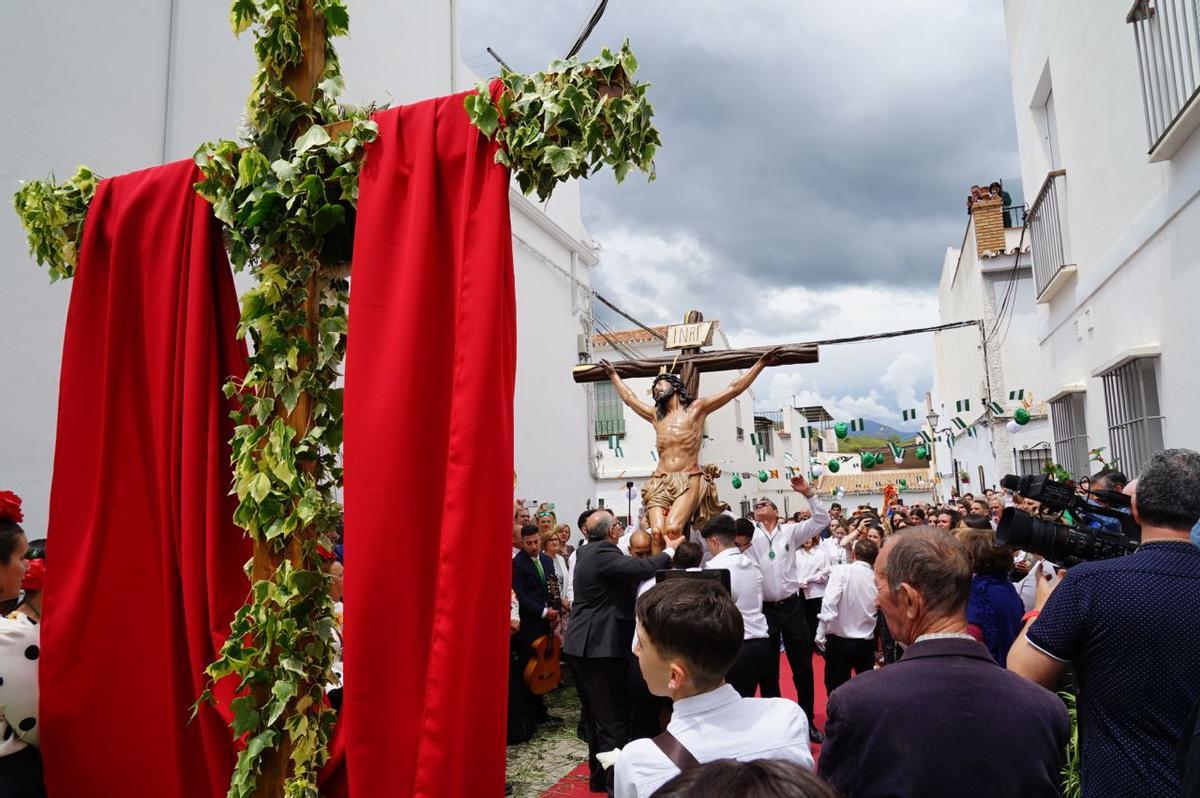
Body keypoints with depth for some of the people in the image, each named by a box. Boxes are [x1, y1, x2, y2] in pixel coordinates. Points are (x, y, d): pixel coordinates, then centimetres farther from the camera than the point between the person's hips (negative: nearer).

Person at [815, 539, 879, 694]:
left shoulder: (842, 571, -12)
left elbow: (829, 602, -23)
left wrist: (821, 632, -19)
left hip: (839, 640, -4)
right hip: (866, 642, 4)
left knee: (836, 690, 9)